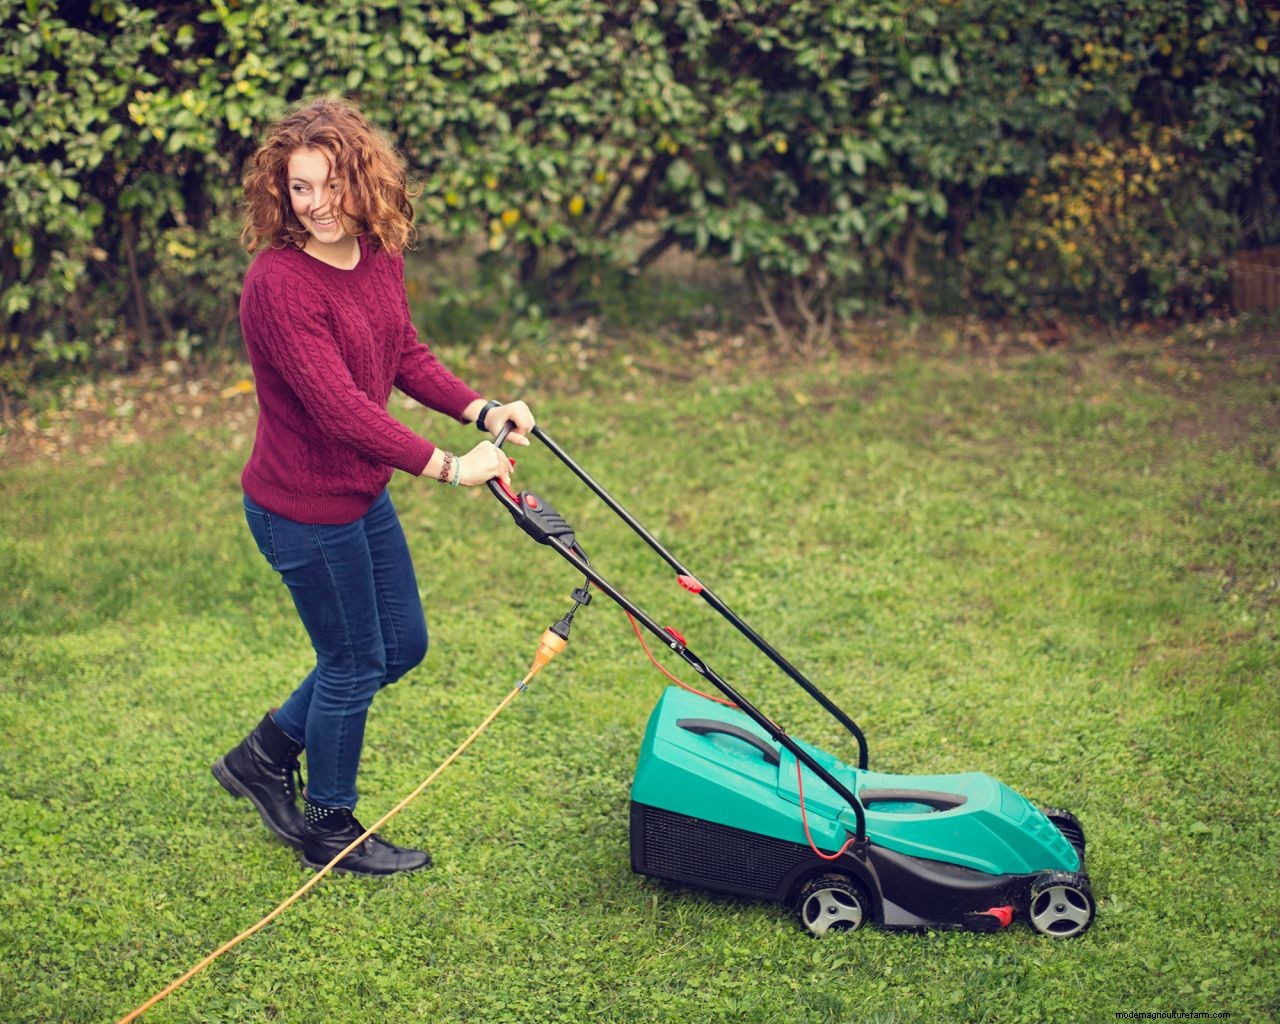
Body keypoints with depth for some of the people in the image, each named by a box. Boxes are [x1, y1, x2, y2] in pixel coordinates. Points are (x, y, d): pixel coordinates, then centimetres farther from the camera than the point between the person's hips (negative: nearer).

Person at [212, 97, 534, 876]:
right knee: (354, 664, 7)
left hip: (362, 491, 9)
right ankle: (330, 829, 31)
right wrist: (447, 466, -31)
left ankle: (267, 755, 38)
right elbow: (337, 404, -31)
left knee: (402, 645, 20)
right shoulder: (280, 283, -27)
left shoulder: (378, 257, 0)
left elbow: (408, 355, 9)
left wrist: (481, 409, -6)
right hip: (304, 507, -9)